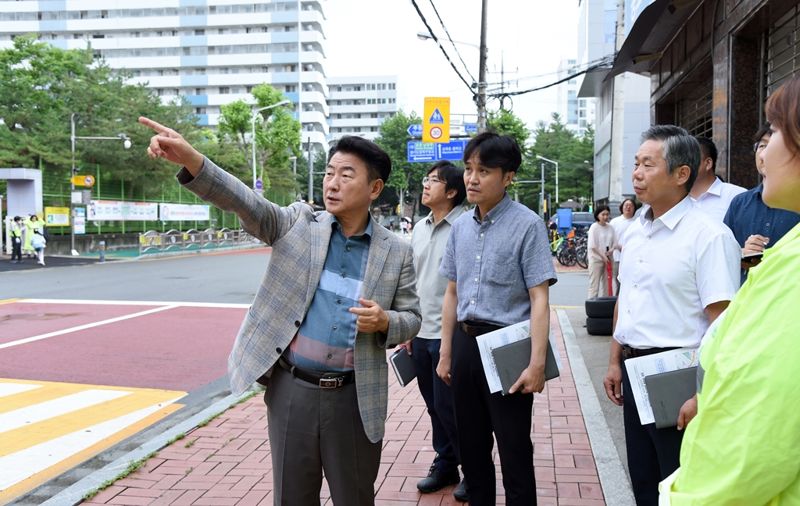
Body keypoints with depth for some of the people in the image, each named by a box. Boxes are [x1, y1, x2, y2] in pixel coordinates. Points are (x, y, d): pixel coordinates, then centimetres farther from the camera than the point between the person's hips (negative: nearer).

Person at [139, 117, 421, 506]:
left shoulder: (397, 252, 0)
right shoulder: (298, 223, -1)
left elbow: (411, 318, 7)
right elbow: (248, 203, -16)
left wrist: (384, 321, -17)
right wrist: (190, 159, -33)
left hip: (353, 398, 0)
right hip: (291, 390, 0)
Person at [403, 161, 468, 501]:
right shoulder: (419, 229, 11)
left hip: (448, 334, -7)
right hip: (421, 333, 7)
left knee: (449, 406, 1)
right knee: (434, 406, 16)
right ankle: (445, 465, 32)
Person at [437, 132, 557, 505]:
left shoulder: (527, 225, -11)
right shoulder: (461, 226, 8)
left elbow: (539, 299, -13)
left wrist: (537, 363, -18)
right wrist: (446, 353, 14)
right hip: (465, 342, 6)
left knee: (515, 453, 4)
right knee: (471, 447, 17)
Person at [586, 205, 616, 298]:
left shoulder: (610, 227, 8)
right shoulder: (594, 227, -8)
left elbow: (615, 243, 12)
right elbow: (592, 246, -12)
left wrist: (610, 251, -9)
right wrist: (603, 256, -13)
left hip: (608, 259, 6)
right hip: (596, 259, -6)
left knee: (606, 284, 10)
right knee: (594, 285, -6)